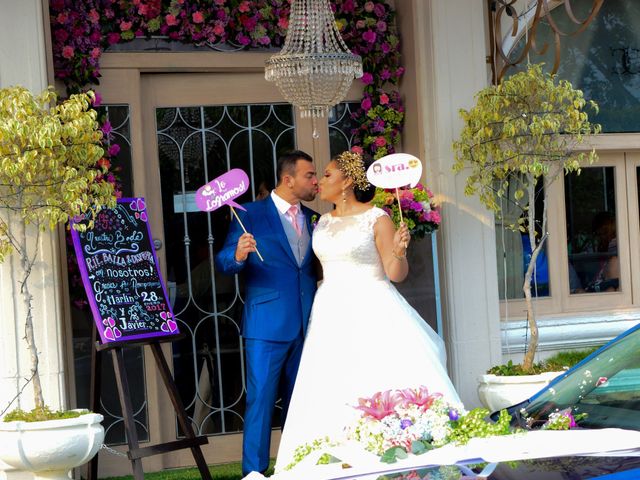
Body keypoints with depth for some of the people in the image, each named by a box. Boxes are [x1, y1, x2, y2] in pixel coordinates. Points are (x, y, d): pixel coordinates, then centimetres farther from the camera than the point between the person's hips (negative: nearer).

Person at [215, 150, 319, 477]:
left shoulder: (312, 219, 14)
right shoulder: (251, 215, -3)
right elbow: (223, 263, -7)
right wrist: (238, 255, -29)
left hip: (306, 326, 5)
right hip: (267, 324, -5)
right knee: (261, 399, -6)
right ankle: (254, 471, -2)